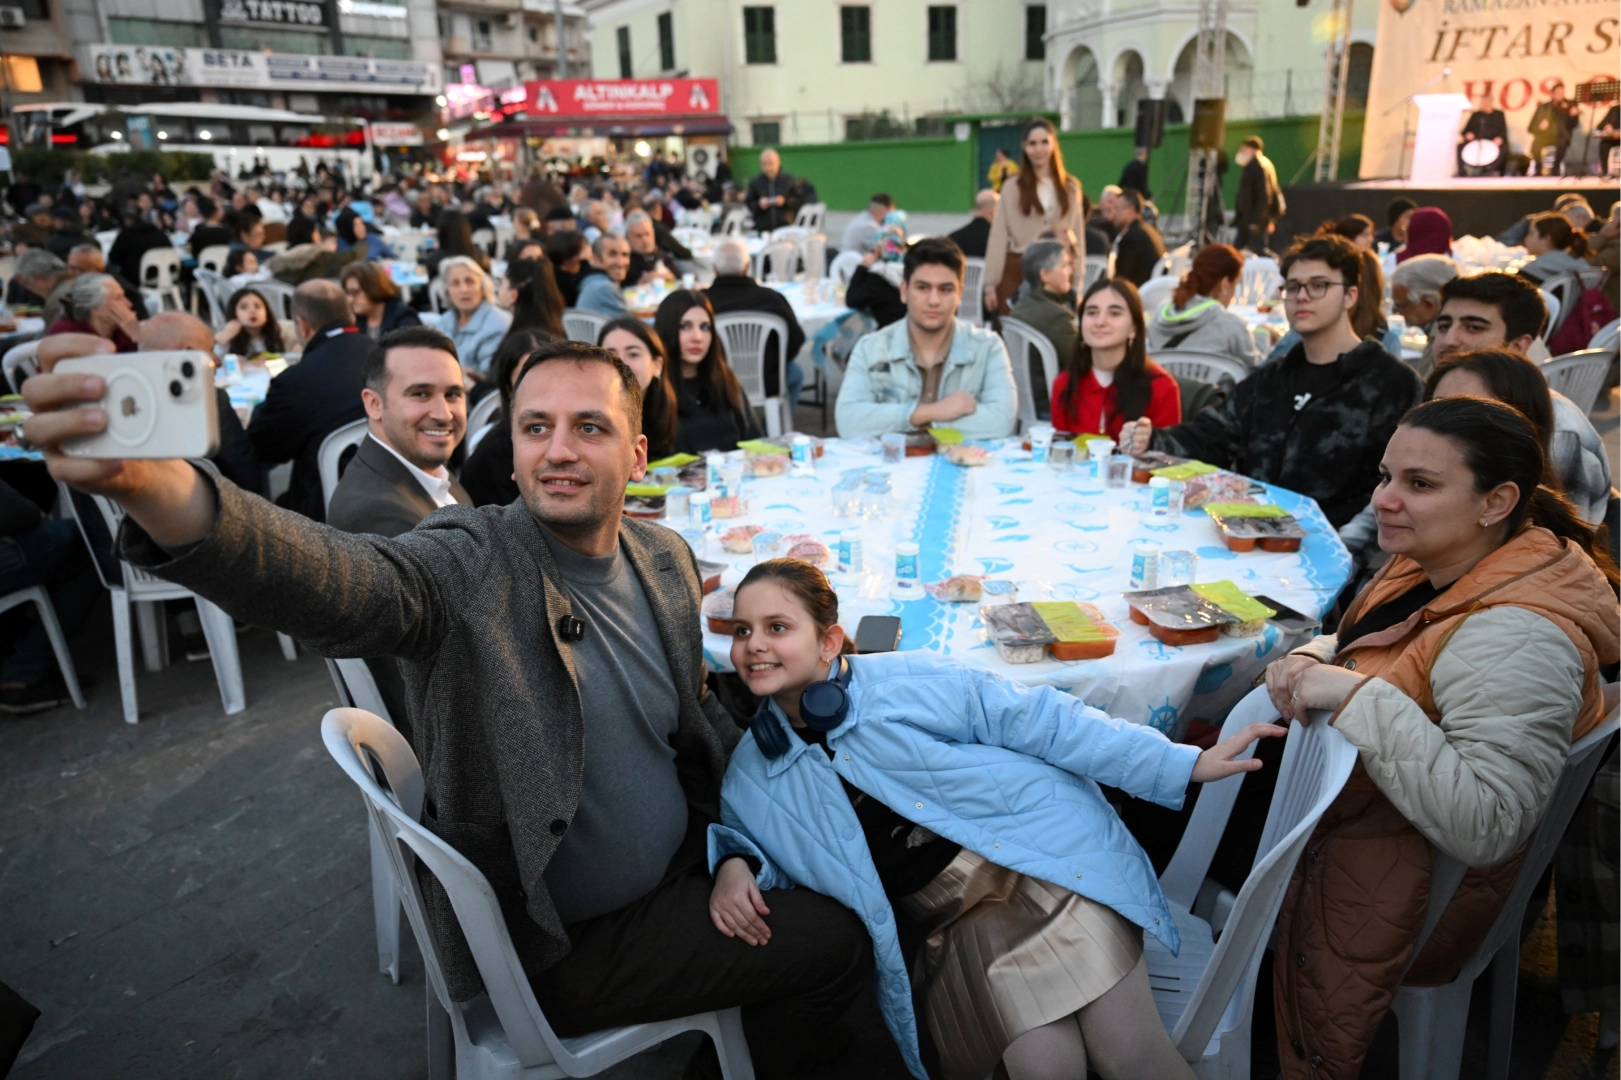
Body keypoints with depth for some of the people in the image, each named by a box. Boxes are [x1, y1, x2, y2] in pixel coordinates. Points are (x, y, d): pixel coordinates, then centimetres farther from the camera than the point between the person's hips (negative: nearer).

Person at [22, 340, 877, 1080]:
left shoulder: (668, 558, -3)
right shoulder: (471, 564, -23)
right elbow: (336, 580, -44)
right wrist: (159, 488, -62)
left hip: (682, 871, 6)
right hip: (562, 946, -6)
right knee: (836, 945, -2)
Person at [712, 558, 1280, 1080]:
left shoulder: (910, 680, -6)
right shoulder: (750, 778, 3)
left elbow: (1040, 720, -5)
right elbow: (754, 845, 17)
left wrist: (1182, 763, -6)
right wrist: (735, 865, -9)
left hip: (1050, 862, -2)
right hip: (956, 929, 2)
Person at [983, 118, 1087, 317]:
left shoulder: (1071, 187, 10)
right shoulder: (1013, 188, 2)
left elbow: (1079, 235, 12)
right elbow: (998, 238, -1)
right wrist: (990, 284, -6)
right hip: (1017, 270, -2)